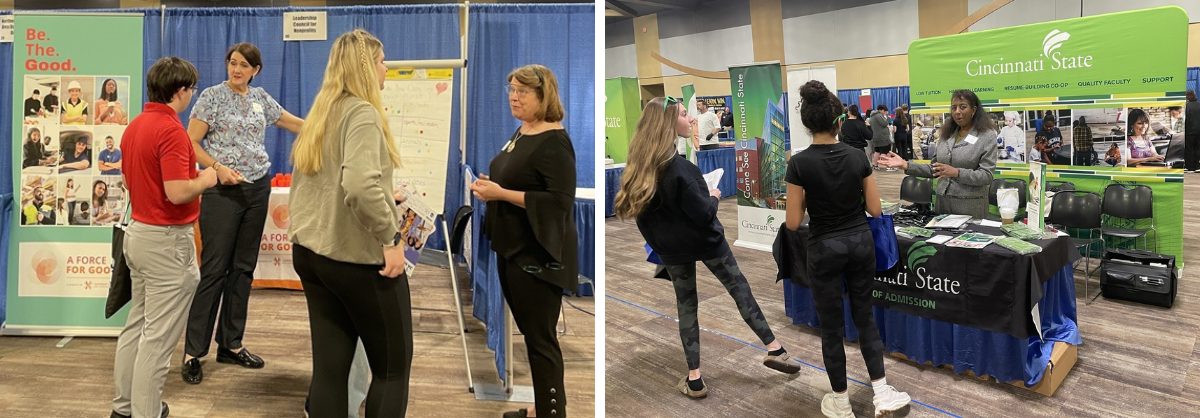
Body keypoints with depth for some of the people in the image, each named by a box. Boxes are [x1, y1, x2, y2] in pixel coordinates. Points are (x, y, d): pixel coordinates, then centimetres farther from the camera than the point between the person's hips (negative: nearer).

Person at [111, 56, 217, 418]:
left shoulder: (133, 127, 10)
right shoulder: (170, 130, -19)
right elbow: (177, 192, -26)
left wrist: (192, 175, 19)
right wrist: (205, 180, -8)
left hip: (138, 233, 10)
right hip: (167, 240, -10)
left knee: (137, 325, 20)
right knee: (158, 335, -2)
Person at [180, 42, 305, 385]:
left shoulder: (260, 98, 11)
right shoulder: (212, 97, -4)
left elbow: (294, 123, 25)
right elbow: (191, 143, -7)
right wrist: (218, 168, -20)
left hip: (258, 189, 6)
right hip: (223, 190, -6)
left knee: (243, 268, 9)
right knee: (214, 270, -6)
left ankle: (231, 344, 19)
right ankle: (193, 352, 3)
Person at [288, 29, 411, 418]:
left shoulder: (320, 113, 13)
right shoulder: (362, 113, -15)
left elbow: (302, 182, 19)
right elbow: (360, 185, -29)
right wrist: (390, 239, -20)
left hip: (311, 252, 9)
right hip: (359, 256, -8)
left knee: (329, 367, 12)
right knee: (393, 368, 6)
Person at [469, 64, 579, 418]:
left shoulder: (554, 141, -16)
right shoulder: (521, 133, 12)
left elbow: (559, 201, -23)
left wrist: (501, 194, -23)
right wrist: (489, 187, 4)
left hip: (538, 255, -10)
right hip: (512, 249, 10)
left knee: (541, 339, -2)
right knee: (530, 333, 18)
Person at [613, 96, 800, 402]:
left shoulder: (640, 167, -5)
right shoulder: (678, 167, -26)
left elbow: (642, 214, 3)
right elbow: (704, 213, -24)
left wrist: (658, 242, 11)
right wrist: (715, 197, -4)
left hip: (671, 248, 5)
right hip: (704, 240, -5)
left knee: (686, 306, 13)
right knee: (740, 289, 12)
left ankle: (694, 379, 14)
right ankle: (774, 350, 23)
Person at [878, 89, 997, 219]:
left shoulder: (987, 136, -4)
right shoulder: (946, 134, 11)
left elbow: (986, 175, -11)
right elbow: (934, 169, 12)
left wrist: (957, 173, -26)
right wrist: (906, 165, 0)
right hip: (942, 201, 5)